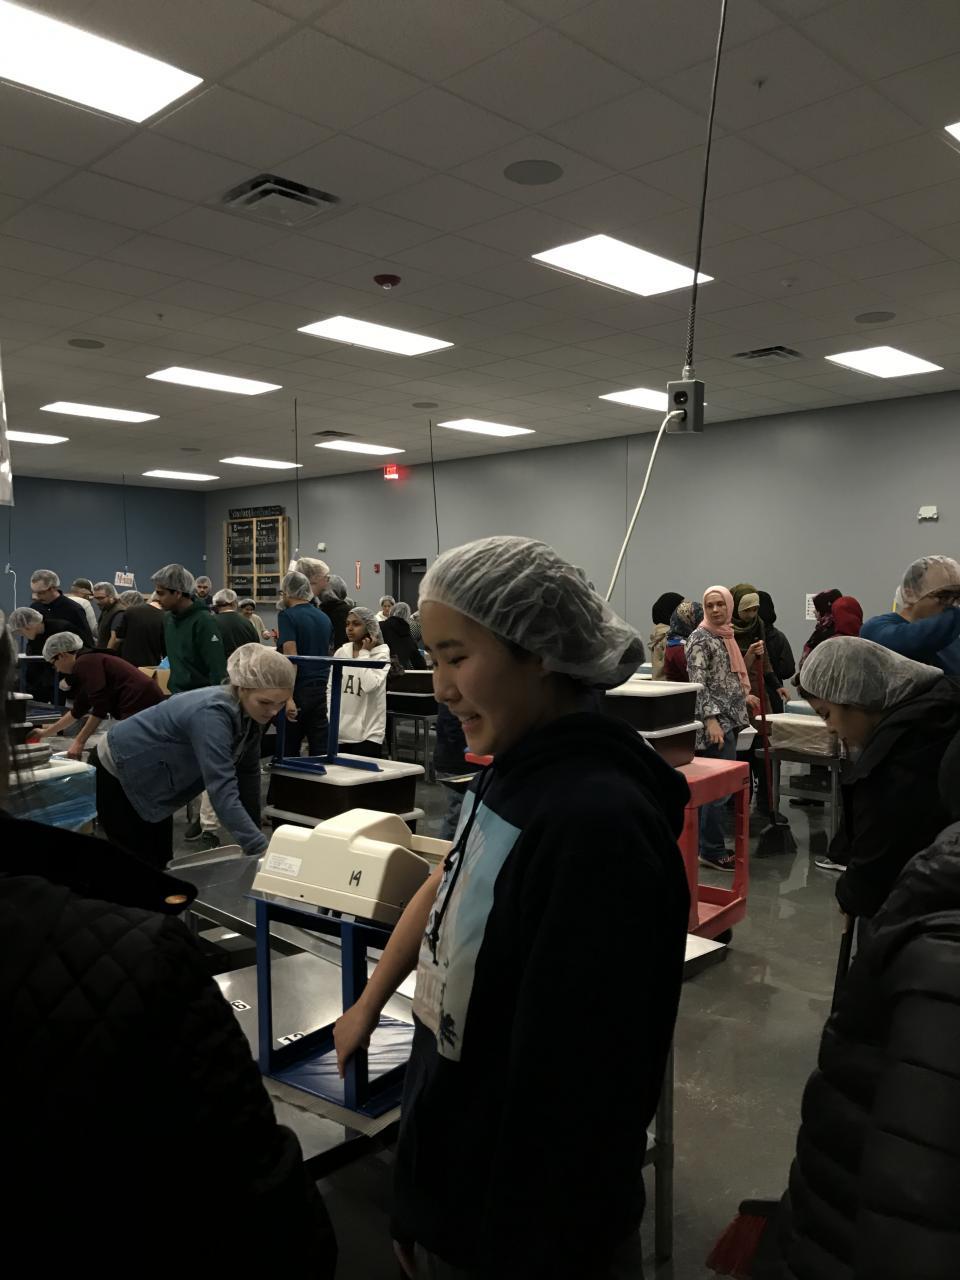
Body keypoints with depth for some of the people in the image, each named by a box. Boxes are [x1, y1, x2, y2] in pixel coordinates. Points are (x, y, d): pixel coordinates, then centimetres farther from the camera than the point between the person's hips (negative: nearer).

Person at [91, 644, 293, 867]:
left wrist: (255, 831, 1)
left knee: (161, 864, 13)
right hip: (117, 773, -8)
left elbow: (248, 771, 1)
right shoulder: (212, 713, -37)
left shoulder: (250, 712, -12)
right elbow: (222, 792, -45)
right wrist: (264, 850, -49)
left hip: (150, 780, 8)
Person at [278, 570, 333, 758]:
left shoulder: (288, 616, -8)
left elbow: (291, 657, -18)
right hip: (320, 691, 6)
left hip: (299, 691, -6)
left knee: (289, 750, 5)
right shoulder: (324, 618, 12)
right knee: (320, 748, 4)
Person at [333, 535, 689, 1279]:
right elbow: (454, 887, 14)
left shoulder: (595, 822, -30)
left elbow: (575, 1082, -27)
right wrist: (369, 1004, 20)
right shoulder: (516, 770, -2)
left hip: (523, 1216, -7)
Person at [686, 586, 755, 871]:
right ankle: (712, 851, -1)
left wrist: (743, 696, 32)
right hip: (715, 720, -9)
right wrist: (711, 720, -27)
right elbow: (698, 683, -20)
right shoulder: (700, 638, -12)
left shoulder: (726, 634, 15)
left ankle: (708, 844, 17)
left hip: (730, 717, 9)